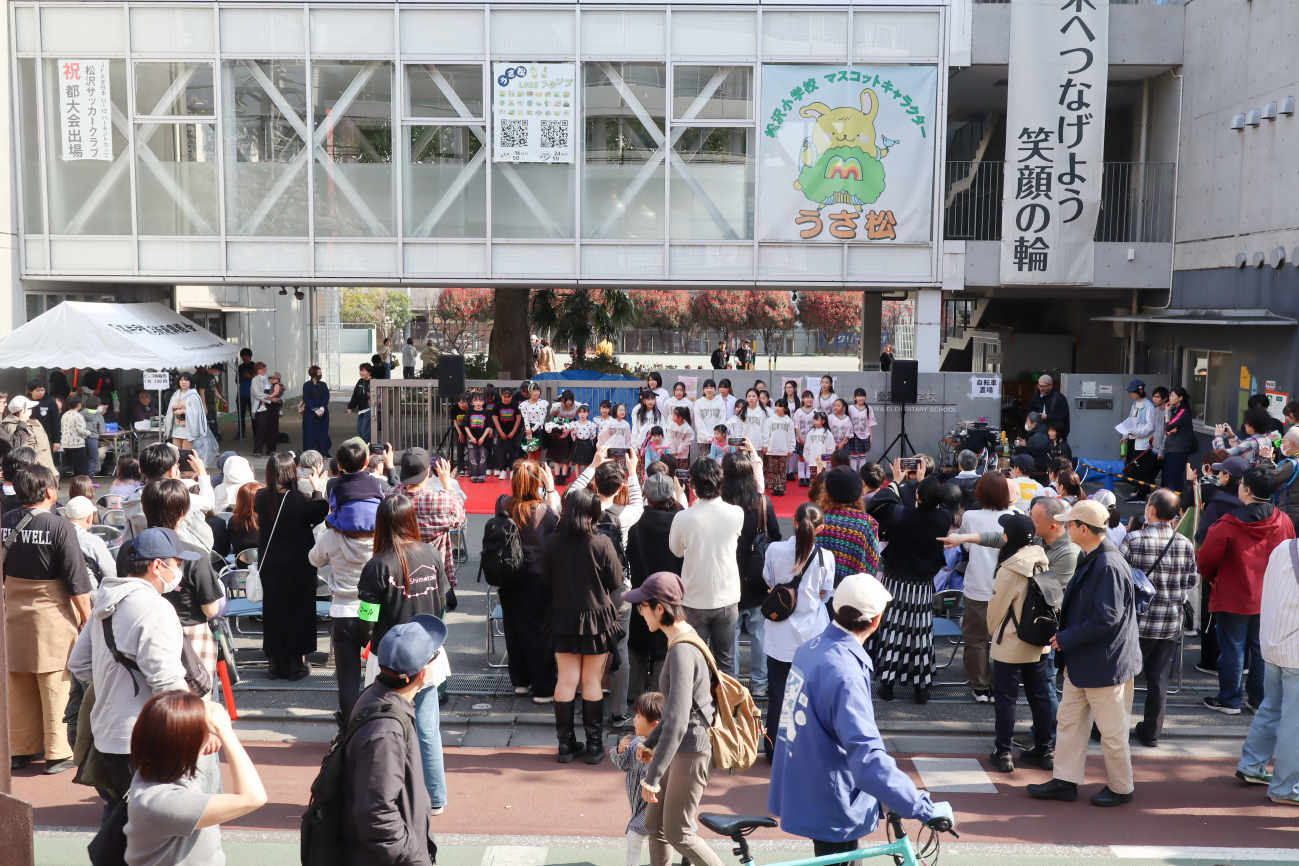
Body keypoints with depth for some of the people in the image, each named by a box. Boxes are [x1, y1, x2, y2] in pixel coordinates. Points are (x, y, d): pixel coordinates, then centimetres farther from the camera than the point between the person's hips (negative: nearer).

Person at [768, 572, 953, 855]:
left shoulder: (811, 647, 0)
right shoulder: (844, 674, -29)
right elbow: (868, 759, -36)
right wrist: (926, 809, -32)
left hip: (802, 795, 9)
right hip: (832, 808, -9)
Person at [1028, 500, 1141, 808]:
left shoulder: (1108, 566, -24)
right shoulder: (1089, 560, 7)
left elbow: (1106, 620, -26)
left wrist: (1066, 639, -18)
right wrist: (1065, 636, 9)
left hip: (1104, 663, -10)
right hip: (1081, 661, 10)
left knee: (1112, 731, 7)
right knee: (1069, 721, 15)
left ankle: (1120, 788, 24)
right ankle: (1065, 782, 24)